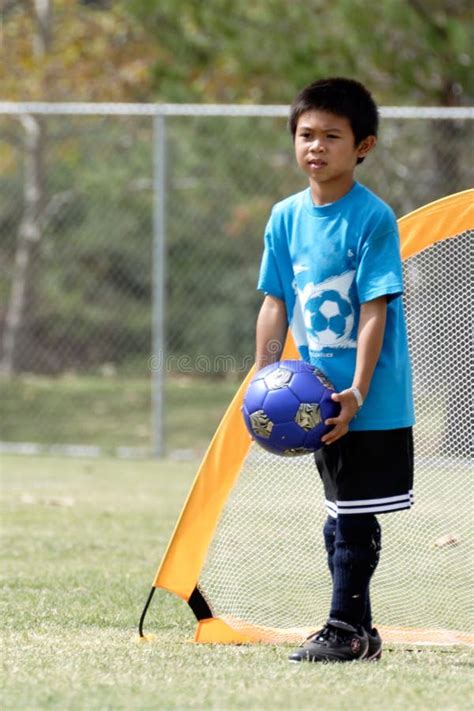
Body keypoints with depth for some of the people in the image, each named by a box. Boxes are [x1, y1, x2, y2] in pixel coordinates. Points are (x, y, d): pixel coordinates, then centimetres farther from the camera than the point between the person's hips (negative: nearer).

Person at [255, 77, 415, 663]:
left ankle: (344, 629, 2)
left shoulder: (374, 218, -12)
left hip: (370, 402, -6)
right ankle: (359, 633, 20)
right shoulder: (286, 217, 5)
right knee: (339, 519, 12)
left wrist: (357, 392, -21)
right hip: (318, 397, 6)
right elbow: (276, 305, 10)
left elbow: (375, 310, -15)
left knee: (354, 519, -4)